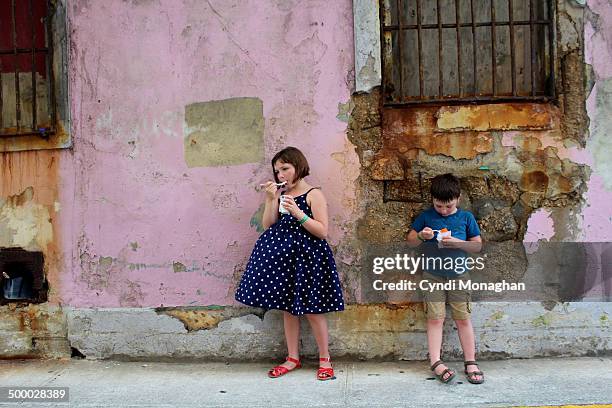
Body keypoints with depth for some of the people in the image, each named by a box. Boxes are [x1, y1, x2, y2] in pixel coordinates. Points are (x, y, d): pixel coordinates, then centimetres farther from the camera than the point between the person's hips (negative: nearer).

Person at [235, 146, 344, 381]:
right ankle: (293, 359, 25)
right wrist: (271, 199, -6)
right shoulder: (280, 194, 11)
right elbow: (268, 225, 4)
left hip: (306, 256, -6)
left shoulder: (314, 195, -6)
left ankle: (325, 360, 18)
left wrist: (298, 213, -21)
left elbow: (322, 231, -12)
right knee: (287, 308, 12)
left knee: (312, 310, 1)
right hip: (282, 255, 6)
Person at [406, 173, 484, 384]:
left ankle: (470, 363, 13)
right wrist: (421, 235, -15)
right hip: (432, 275, 0)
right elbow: (410, 240, 7)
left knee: (463, 318, 3)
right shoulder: (426, 216, 1)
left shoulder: (466, 217, 2)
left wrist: (458, 243, -13)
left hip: (458, 274, 1)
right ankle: (436, 363, 2)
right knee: (435, 319, -1)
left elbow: (478, 245, 5)